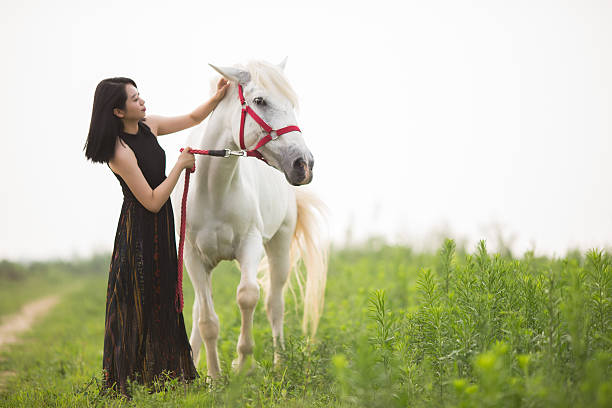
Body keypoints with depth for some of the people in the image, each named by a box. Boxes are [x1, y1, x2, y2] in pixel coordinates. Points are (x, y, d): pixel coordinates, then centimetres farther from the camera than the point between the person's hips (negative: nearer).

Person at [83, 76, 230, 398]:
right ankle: (127, 382, 11)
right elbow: (152, 201, -24)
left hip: (160, 227, 9)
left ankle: (159, 376, 28)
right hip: (140, 230, -9)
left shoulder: (148, 126, -1)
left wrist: (218, 97, -2)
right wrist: (180, 165, -19)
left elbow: (192, 119, 14)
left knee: (162, 299, 16)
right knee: (138, 305, 0)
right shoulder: (120, 152, -25)